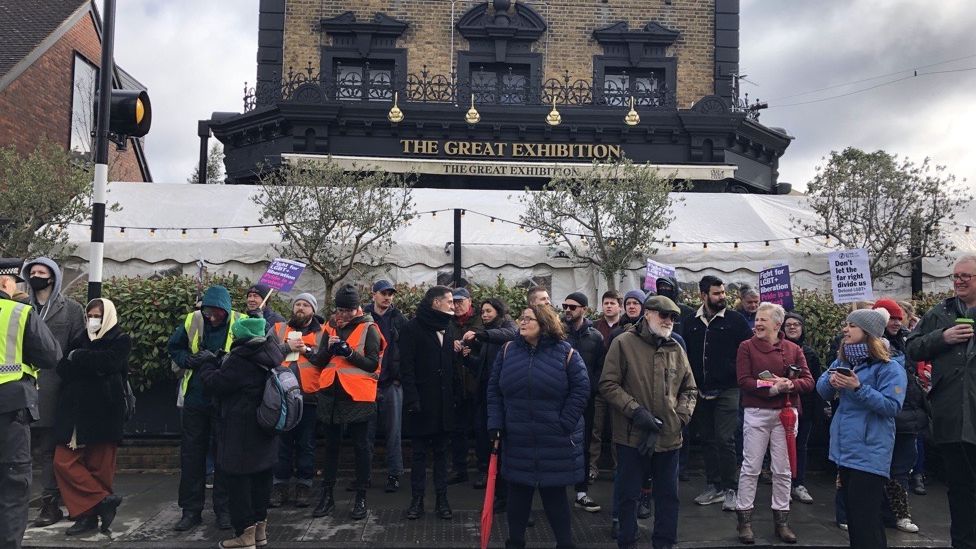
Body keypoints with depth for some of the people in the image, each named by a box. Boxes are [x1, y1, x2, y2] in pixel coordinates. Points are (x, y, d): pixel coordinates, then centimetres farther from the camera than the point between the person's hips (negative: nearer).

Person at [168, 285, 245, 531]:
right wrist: (189, 360, -9)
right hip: (194, 398, 3)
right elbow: (174, 348, 11)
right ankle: (191, 509, 24)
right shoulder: (191, 321, -1)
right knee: (191, 454, 11)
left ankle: (224, 509, 20)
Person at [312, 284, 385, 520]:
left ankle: (361, 497, 14)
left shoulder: (368, 328, -4)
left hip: (358, 395, -5)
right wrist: (329, 348, -12)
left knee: (360, 445, 4)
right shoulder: (331, 327, 9)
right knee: (331, 444, 13)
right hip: (331, 393, 5)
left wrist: (348, 352, -21)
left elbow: (373, 364, -10)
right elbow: (318, 361, 7)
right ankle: (327, 494, 24)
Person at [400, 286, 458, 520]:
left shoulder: (450, 327, 10)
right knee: (419, 452, 6)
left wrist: (455, 395, 4)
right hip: (422, 402, -4)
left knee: (441, 452, 11)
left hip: (444, 401, 5)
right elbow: (406, 367, -11)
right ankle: (417, 499, 16)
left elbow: (453, 364, 11)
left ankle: (442, 499, 18)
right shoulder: (413, 328, -7)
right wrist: (412, 399, -17)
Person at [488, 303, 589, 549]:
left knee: (554, 494, 6)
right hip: (516, 439, 3)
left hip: (554, 442, -3)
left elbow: (581, 389, -6)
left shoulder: (565, 352, -5)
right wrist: (495, 424, -2)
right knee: (517, 492, 12)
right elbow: (494, 389, 6)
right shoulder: (508, 351, 4)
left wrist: (564, 424, -11)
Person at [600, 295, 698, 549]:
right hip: (632, 436, -4)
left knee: (668, 494, 15)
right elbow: (608, 384, -10)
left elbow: (690, 389, 14)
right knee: (629, 494, 9)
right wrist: (635, 411, -17)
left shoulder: (676, 349, 8)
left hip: (669, 436, 4)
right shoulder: (624, 343, -7)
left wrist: (681, 416, -1)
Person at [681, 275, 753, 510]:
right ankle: (713, 487, 23)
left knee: (725, 439, -6)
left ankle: (729, 489, 7)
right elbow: (685, 355, 12)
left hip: (727, 391, -4)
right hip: (701, 391, 4)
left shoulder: (735, 320, -3)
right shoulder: (691, 323, 7)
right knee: (708, 439, 12)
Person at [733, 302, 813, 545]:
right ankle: (744, 520, 12)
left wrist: (790, 385, -19)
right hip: (756, 413, -2)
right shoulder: (746, 346, -2)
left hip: (785, 414, 3)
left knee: (783, 470, 10)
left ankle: (781, 520, 22)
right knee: (751, 468, 2)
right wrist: (772, 388, -21)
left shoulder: (793, 349, 6)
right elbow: (743, 381, -10)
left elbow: (808, 381, 1)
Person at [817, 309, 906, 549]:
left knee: (865, 518, -4)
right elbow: (822, 390, 11)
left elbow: (892, 406, -19)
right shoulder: (842, 361, 11)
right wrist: (831, 380, -11)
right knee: (852, 511, 18)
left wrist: (858, 388, -26)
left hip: (869, 451, -8)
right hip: (845, 447, 8)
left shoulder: (888, 367, -12)